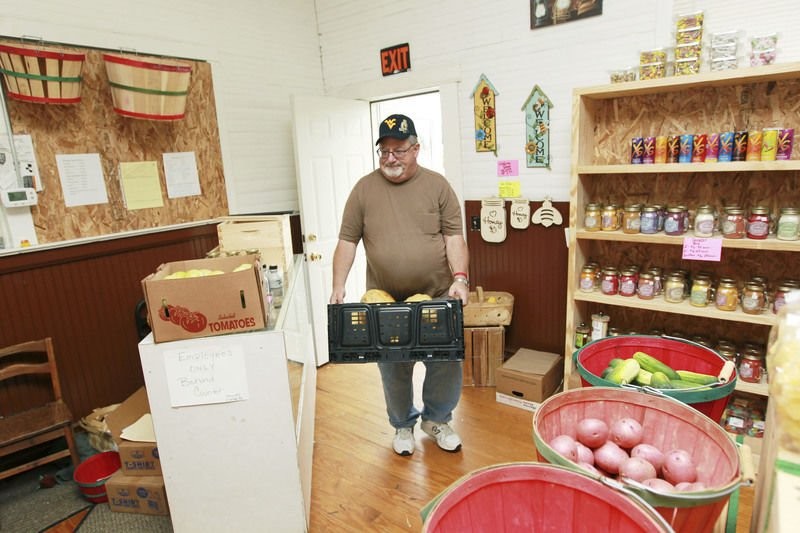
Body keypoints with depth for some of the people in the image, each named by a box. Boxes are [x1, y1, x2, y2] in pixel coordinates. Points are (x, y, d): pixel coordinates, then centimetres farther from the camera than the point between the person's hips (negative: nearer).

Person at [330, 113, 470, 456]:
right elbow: (347, 241, 0)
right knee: (393, 370, 11)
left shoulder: (437, 185, -1)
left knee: (446, 364, 8)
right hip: (385, 300, 0)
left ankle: (437, 420, 35)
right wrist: (338, 287, -9)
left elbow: (454, 237, -4)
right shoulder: (365, 188, 0)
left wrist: (460, 278, -18)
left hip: (437, 297, 0)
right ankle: (403, 425, 36)